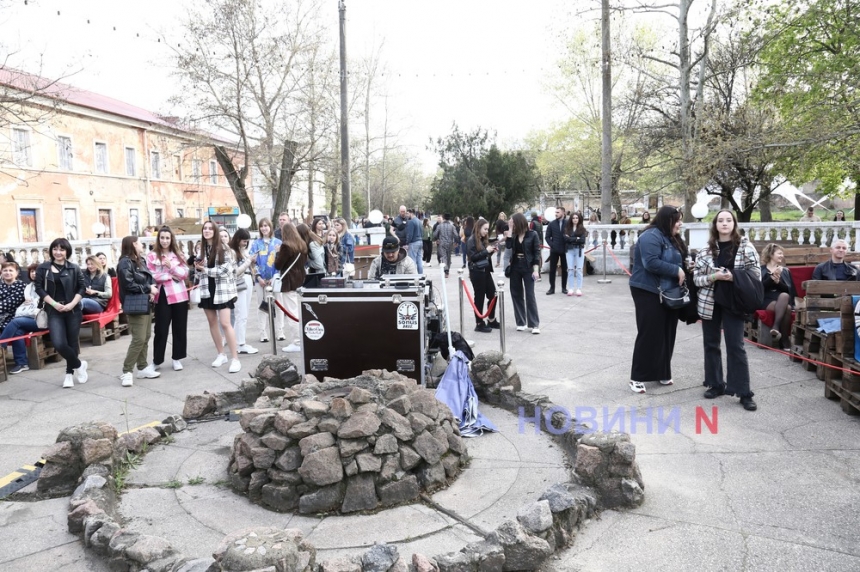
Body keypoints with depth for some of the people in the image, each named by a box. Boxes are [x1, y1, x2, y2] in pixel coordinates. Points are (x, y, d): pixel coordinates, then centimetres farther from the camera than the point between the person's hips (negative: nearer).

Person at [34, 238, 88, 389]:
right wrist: (54, 304, -11)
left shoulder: (74, 268, 3)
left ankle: (70, 373, 23)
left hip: (73, 310, 0)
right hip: (54, 311, 0)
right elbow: (39, 288, 0)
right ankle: (79, 365, 9)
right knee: (59, 343, -14)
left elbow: (82, 287, 2)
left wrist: (72, 303, -11)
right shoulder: (43, 268, 3)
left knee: (72, 342, 6)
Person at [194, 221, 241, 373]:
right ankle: (221, 354, 24)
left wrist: (205, 269, -14)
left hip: (222, 289, -6)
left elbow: (226, 269, -16)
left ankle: (235, 358, -7)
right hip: (207, 289, 6)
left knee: (225, 323, -12)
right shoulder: (202, 248, 9)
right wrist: (198, 267, -4)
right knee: (212, 322, 11)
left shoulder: (223, 247, -9)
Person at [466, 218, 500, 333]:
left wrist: (491, 251, 0)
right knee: (479, 297, -1)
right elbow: (472, 257, -18)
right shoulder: (472, 240, -10)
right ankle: (479, 324, 9)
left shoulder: (484, 239, 11)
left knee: (492, 295, 10)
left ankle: (492, 320, 24)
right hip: (477, 272, -8)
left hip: (486, 271, 8)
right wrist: (486, 251, -20)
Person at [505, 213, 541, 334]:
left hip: (528, 268, -5)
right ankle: (520, 322, 16)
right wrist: (510, 230, -12)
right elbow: (508, 246, -11)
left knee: (530, 296, -5)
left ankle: (535, 324, 0)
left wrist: (536, 270, -14)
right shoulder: (514, 234, 6)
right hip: (515, 268, 5)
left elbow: (537, 253, -8)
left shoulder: (533, 235, -7)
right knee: (516, 295, 7)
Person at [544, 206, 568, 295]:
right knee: (552, 269, 2)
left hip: (564, 250, -1)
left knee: (564, 269, 7)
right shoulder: (551, 224, 4)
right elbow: (548, 236, 4)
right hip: (554, 250, 1)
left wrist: (568, 245, -12)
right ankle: (552, 288, 8)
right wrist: (551, 245, -8)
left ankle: (564, 288, 15)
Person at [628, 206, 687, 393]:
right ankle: (637, 377, 0)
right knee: (649, 334, -7)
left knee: (666, 333, 12)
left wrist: (685, 267, 0)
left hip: (667, 292, 9)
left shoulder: (671, 238, 15)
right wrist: (676, 270, -19)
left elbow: (676, 261, 21)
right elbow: (651, 263, -27)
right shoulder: (651, 236, -16)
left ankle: (662, 372, 24)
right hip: (648, 292, -9)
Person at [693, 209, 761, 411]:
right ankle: (715, 384, 24)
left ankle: (744, 393, 3)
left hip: (733, 303, -3)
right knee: (711, 344, 10)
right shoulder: (706, 249, 2)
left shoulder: (745, 246, -3)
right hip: (709, 303, 3)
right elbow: (697, 277, 1)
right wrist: (714, 276, -16)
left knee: (736, 346, -3)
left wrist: (733, 278, -18)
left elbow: (756, 274, -4)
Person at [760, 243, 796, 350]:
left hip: (784, 299, 2)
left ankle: (776, 327, -41)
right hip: (766, 300, -2)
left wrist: (778, 281, -10)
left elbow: (789, 289, 8)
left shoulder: (785, 271, 23)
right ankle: (784, 340, -36)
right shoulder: (761, 269, 12)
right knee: (785, 308, -35)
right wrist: (772, 278, -16)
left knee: (784, 295, -36)